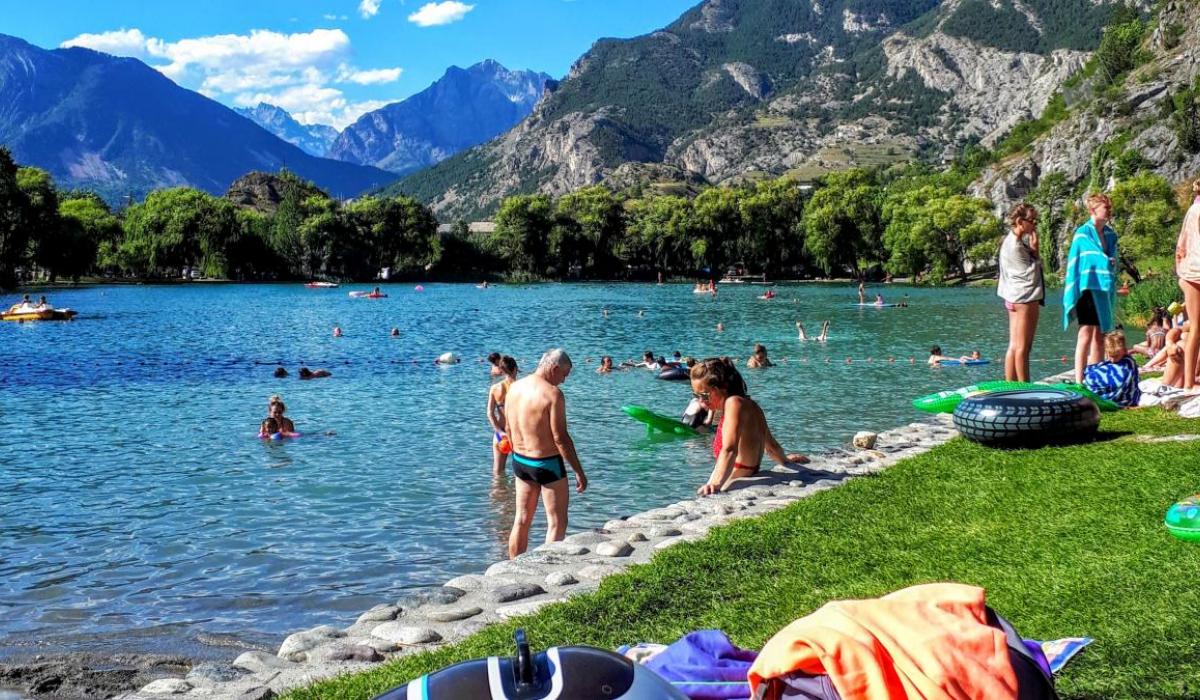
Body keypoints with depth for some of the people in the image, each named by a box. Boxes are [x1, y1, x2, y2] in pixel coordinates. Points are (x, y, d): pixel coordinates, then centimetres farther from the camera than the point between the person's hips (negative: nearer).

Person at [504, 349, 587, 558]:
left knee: (521, 521, 17)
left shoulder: (514, 387, 3)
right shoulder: (552, 393, -19)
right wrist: (579, 472, -14)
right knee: (557, 524, 4)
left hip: (520, 461, 7)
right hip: (547, 464, -7)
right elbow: (560, 438, -21)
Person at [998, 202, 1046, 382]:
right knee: (1023, 348, -5)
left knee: (1014, 347, 8)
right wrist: (1035, 250, -12)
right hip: (1025, 297, -10)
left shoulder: (1016, 241, 13)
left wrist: (1032, 251, 3)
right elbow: (1031, 273, -15)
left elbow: (1031, 267, 17)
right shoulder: (1015, 246, -17)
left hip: (1015, 298, 10)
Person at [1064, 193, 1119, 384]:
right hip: (1088, 287, -7)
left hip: (1105, 289, 7)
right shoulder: (1083, 233, -4)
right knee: (1086, 334, -11)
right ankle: (1079, 380, -10)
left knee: (1100, 335, 8)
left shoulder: (1110, 235, 14)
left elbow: (1112, 260, 20)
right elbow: (1075, 261, -6)